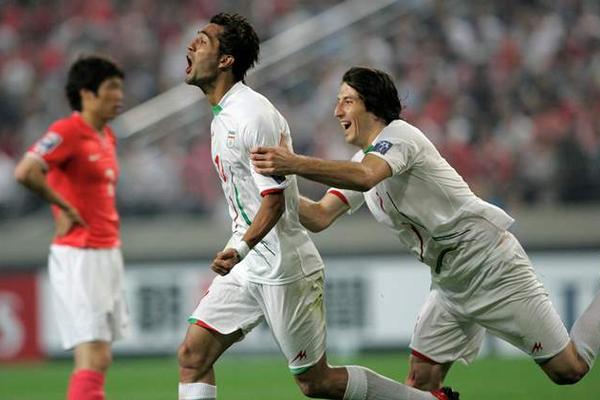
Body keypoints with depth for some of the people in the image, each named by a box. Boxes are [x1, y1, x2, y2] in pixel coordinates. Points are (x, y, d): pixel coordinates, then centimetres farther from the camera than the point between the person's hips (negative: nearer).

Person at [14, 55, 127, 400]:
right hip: (79, 256, -9)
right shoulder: (67, 131, -13)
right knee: (94, 357, -14)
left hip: (107, 253, 9)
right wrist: (65, 207, -16)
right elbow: (25, 172, -27)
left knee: (100, 359, 11)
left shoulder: (107, 137, 14)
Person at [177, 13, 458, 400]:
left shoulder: (252, 116, -19)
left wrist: (240, 248, -38)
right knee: (192, 355, -3)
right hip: (249, 267, 9)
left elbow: (274, 201, -23)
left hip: (284, 269, -9)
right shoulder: (223, 116, 11)